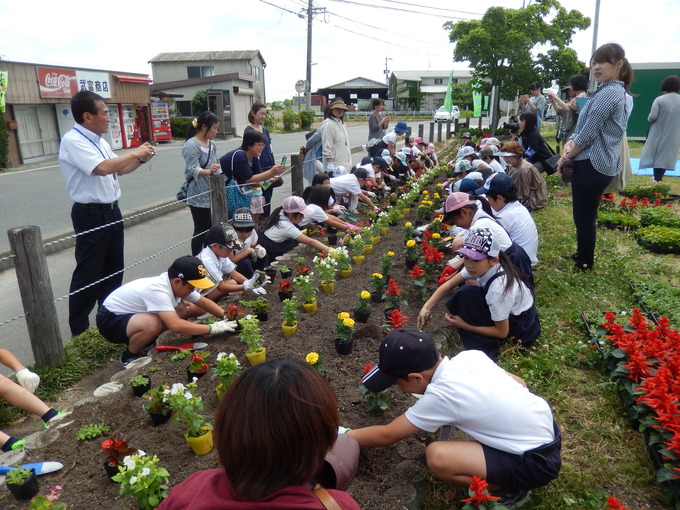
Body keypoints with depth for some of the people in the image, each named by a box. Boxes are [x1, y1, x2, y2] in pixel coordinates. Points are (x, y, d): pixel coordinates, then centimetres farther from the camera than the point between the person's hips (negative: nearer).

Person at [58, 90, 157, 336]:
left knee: (113, 269, 18)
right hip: (90, 215, -9)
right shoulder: (73, 141, -17)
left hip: (110, 211, 9)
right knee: (88, 273, -1)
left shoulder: (99, 141, 10)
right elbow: (103, 168, -30)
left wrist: (141, 159, 6)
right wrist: (134, 153, -19)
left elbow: (118, 169, 22)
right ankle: (79, 331, 12)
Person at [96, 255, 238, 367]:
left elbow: (204, 302, 3)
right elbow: (176, 326, -46)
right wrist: (213, 328, -37)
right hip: (110, 320, -8)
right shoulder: (157, 291, -36)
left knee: (182, 309, -5)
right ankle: (129, 356, -7)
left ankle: (146, 342, 10)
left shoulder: (177, 284, -10)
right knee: (152, 324, -38)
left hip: (133, 313, 8)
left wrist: (226, 316, -11)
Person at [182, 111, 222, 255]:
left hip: (213, 194, 8)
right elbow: (193, 170, -24)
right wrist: (208, 172, -42)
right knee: (201, 231, -3)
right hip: (199, 196, -8)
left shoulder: (211, 143, 12)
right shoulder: (191, 145, -14)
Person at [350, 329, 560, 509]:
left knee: (436, 456, -23)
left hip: (537, 461, -8)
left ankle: (511, 491, 1)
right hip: (547, 428, 8)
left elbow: (386, 436, -13)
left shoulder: (440, 396, -25)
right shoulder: (470, 356, -6)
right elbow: (520, 382, 9)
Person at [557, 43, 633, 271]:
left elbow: (588, 134, -18)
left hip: (592, 165, -10)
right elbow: (582, 127, 15)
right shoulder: (616, 91, 17)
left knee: (583, 218, 1)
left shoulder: (608, 93, -18)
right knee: (585, 216, 21)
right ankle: (583, 255, 36)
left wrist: (566, 158, -6)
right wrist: (568, 145, -2)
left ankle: (584, 264, 15)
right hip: (599, 164, 10)